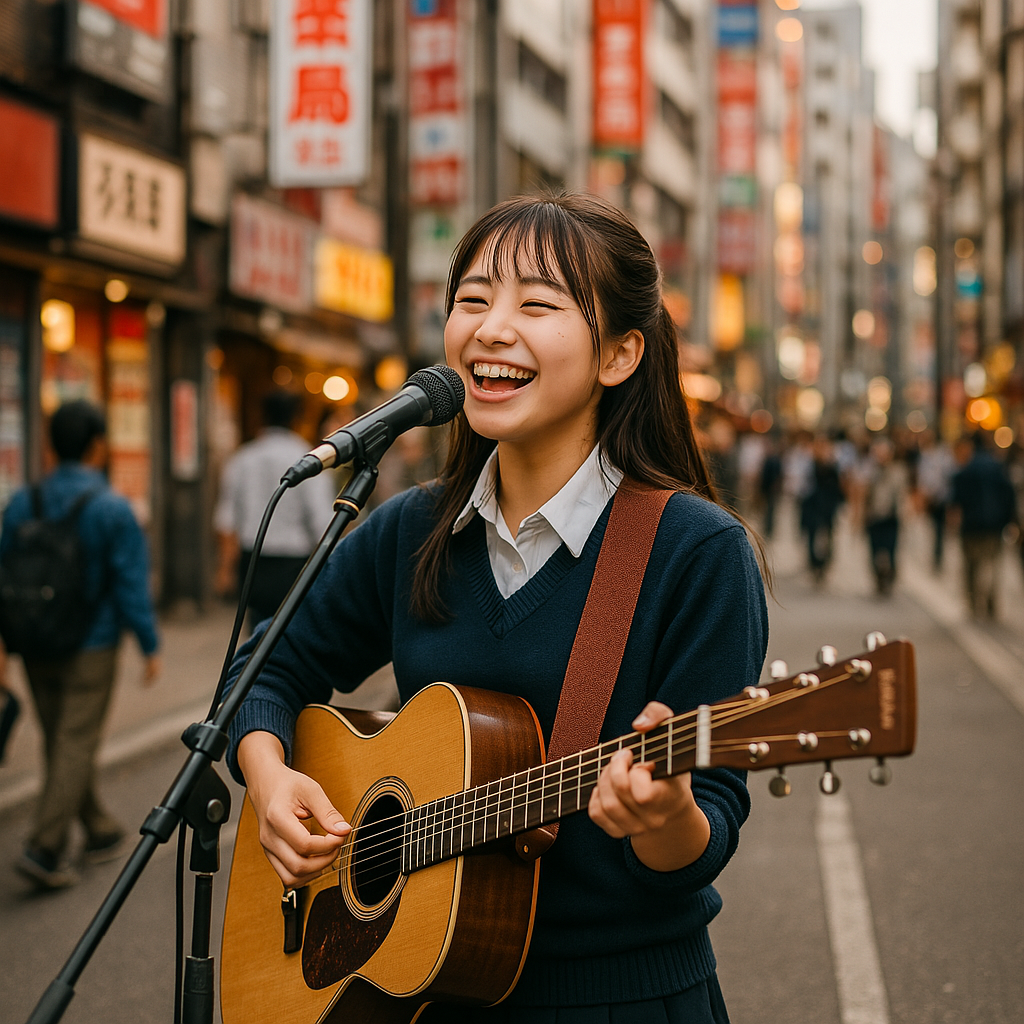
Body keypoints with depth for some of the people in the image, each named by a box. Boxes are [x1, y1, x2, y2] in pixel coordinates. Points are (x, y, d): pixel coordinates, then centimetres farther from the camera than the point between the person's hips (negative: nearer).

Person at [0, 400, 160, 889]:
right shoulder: (112, 509, -14)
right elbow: (131, 585, -13)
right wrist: (150, 647, -3)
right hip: (91, 647, -5)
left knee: (62, 743, 16)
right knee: (75, 745, -1)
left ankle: (100, 831, 29)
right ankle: (44, 848, -8)